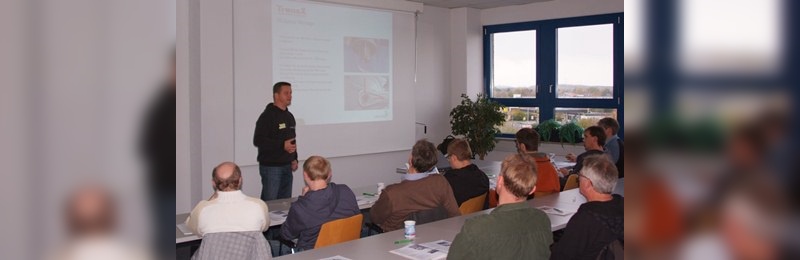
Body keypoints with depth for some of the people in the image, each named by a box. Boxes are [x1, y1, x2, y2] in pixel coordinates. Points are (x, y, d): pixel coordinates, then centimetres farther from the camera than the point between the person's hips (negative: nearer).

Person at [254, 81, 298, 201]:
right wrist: (282, 145, -23)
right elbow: (258, 141, -18)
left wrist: (294, 159, 13)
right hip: (271, 167, -8)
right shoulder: (267, 116, -10)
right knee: (270, 201, -8)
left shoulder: (289, 116, 17)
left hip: (287, 166, 8)